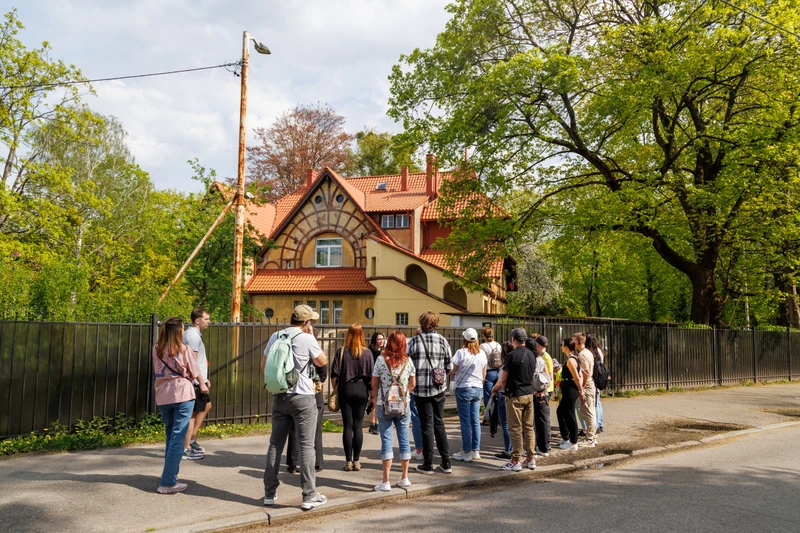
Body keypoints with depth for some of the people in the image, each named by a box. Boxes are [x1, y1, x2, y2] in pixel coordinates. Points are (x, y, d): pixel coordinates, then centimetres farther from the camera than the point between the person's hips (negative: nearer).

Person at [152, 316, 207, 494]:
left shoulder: (157, 349, 4)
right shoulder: (183, 349, -7)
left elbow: (158, 371, 13)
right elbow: (194, 372, 2)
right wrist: (202, 385, 20)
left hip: (162, 397, 5)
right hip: (182, 395, -5)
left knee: (170, 437, 18)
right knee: (177, 439, -2)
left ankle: (170, 477, 25)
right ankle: (168, 483, -3)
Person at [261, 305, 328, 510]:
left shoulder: (275, 337, 4)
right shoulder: (307, 339, -11)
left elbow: (263, 366, 11)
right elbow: (322, 362, 3)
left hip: (279, 397, 5)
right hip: (302, 397, -5)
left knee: (275, 444, 12)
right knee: (306, 446, 1)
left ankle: (270, 493, 21)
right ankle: (309, 496, 4)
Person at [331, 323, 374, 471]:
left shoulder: (342, 352, -5)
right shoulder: (367, 353, -3)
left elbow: (334, 375, -5)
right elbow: (371, 375, -2)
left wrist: (336, 390, 6)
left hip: (345, 390, -1)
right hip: (362, 391, 1)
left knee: (348, 426, 4)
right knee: (358, 425, 7)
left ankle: (348, 461, 6)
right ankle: (356, 461, 11)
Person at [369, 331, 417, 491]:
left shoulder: (381, 360, -8)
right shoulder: (408, 361, 0)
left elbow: (374, 383, -2)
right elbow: (413, 384, 7)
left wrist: (375, 398, 13)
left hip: (384, 405, -2)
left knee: (386, 440, 1)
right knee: (404, 439, 10)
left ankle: (385, 481, 4)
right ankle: (404, 478, 19)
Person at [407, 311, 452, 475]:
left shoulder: (414, 341, -7)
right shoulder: (443, 341, -1)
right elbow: (449, 366, 0)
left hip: (421, 389, -2)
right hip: (439, 388, 2)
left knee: (427, 425, 6)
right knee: (439, 423, 14)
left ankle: (428, 465, 11)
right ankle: (446, 463, 16)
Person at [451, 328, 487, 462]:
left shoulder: (461, 353, -13)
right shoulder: (482, 353, 4)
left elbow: (453, 371, -7)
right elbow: (484, 374, 11)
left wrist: (453, 374, 15)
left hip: (463, 389, -5)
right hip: (478, 389, 5)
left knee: (465, 422, 1)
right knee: (475, 421, 10)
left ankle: (466, 452, 7)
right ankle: (476, 451, 15)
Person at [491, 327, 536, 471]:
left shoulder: (512, 355, -14)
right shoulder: (531, 355, 8)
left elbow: (503, 379, -12)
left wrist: (495, 388, 10)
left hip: (515, 395, -7)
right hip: (529, 394, 7)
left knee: (515, 429, -1)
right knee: (529, 427, 11)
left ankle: (515, 461, 3)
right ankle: (530, 459, 17)